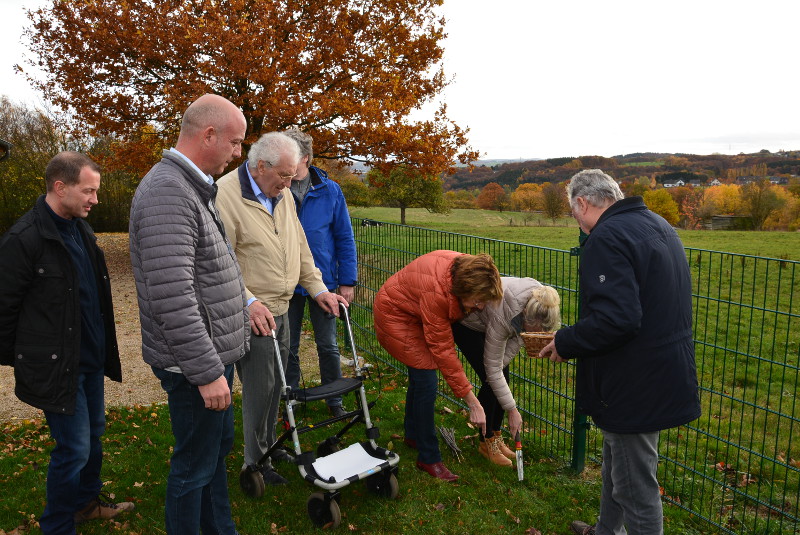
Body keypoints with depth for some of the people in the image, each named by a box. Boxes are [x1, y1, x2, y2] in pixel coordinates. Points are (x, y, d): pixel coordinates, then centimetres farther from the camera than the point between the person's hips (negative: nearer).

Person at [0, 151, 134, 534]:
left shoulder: (80, 228, 8)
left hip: (91, 358, 8)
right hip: (58, 366, -8)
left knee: (93, 435, 20)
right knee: (74, 447, 1)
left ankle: (87, 501, 41)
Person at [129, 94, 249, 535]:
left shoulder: (192, 187, 12)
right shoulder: (167, 192, -22)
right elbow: (171, 297, -28)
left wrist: (247, 301, 22)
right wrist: (207, 371, -24)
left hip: (214, 350, 10)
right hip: (195, 362, -10)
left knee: (219, 445, 22)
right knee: (195, 464, 6)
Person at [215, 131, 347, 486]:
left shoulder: (282, 196, 10)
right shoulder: (226, 195, -16)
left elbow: (299, 247, 16)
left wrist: (318, 289, 10)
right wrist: (249, 302, -27)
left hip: (279, 309, 8)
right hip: (252, 313, -8)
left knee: (276, 382, 17)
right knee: (259, 386, -1)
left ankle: (268, 443, 36)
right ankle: (255, 462, 18)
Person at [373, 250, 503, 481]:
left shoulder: (466, 268, -21)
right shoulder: (436, 292, -41)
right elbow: (443, 351, -35)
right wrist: (473, 404, -32)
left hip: (414, 313, 8)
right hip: (394, 313, -8)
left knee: (420, 373, 17)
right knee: (426, 379, -14)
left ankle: (412, 435, 38)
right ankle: (428, 458, -1)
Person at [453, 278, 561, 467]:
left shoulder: (536, 299, -26)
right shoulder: (501, 316, -42)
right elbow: (492, 369, -32)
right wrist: (512, 410, -27)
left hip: (484, 321, 7)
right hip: (463, 322, -6)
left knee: (503, 377, 0)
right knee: (490, 381, -13)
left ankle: (496, 436, 14)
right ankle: (486, 442, 3)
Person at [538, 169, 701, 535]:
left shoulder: (607, 238, -21)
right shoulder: (657, 225, 10)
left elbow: (615, 320, -30)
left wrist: (565, 343, -14)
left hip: (635, 387, -10)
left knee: (636, 490, 5)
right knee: (616, 470, 28)